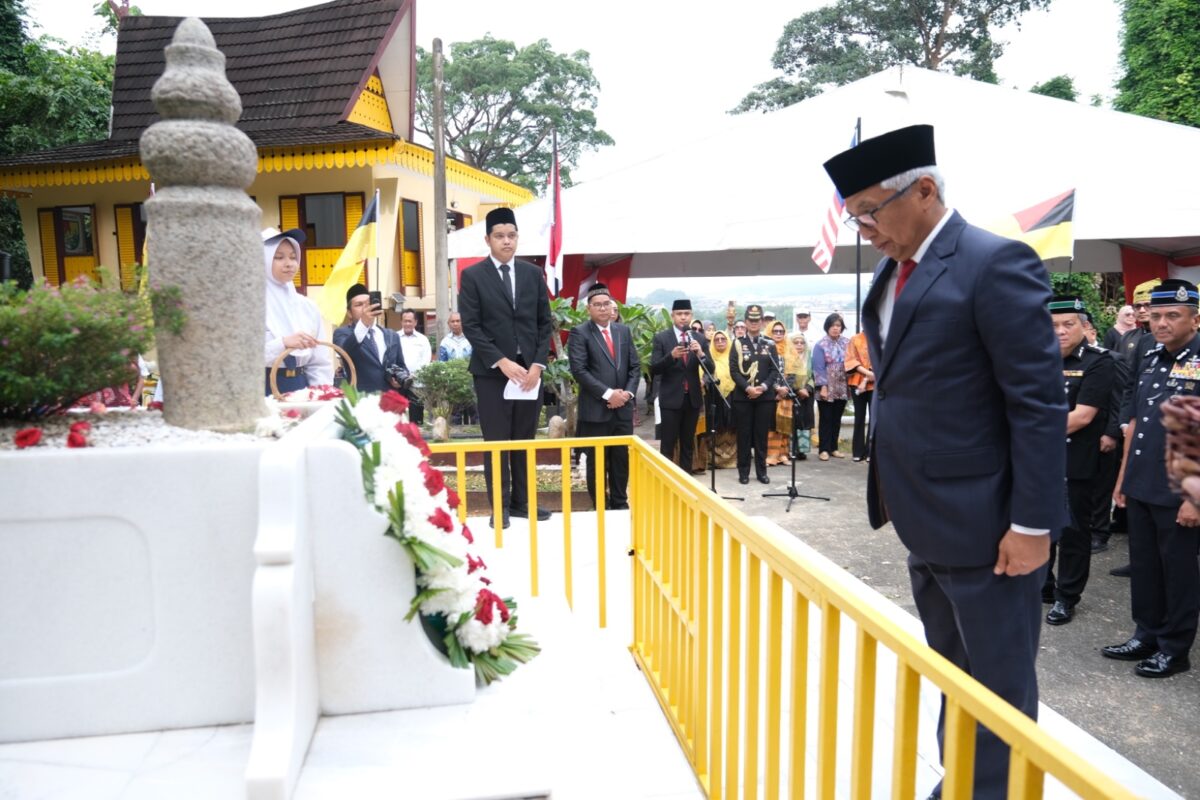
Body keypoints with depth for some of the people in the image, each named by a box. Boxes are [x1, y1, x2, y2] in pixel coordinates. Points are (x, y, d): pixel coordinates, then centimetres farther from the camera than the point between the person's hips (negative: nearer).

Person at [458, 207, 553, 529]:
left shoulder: (533, 274, 9)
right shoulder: (473, 276, 0)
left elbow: (544, 323, 8)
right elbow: (471, 326, -6)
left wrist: (538, 364, -4)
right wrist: (502, 362, -15)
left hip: (530, 370, 3)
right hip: (492, 372, -3)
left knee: (525, 441, 8)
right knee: (496, 442, 1)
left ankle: (521, 502, 18)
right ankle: (500, 506, 9)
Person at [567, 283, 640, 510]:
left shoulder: (624, 331, 12)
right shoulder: (579, 333, -4)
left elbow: (635, 366, 11)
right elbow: (579, 370, -13)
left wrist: (628, 393, -5)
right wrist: (608, 394, -17)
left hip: (623, 408, 5)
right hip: (595, 410, -5)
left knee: (622, 459, 11)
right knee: (597, 463, 4)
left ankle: (620, 504, 23)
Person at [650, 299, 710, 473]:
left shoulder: (700, 339, 5)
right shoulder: (661, 338, -3)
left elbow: (710, 369, 0)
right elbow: (653, 369, -9)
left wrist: (700, 353, -20)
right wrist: (671, 356, -26)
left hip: (693, 398, 3)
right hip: (671, 398, -3)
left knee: (688, 444, 11)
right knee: (667, 445, -1)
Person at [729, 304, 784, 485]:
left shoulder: (770, 344, 8)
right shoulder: (738, 344, 4)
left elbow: (775, 370, 3)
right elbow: (734, 370, -4)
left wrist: (763, 387, -12)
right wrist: (748, 388, -16)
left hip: (765, 396, 1)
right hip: (742, 396, -1)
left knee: (762, 434, 5)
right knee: (744, 435, 2)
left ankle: (761, 471, 13)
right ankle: (743, 471, 10)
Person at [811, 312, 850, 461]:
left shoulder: (847, 343, 5)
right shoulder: (821, 345, -6)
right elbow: (818, 368, -9)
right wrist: (823, 387, -15)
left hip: (842, 389, 4)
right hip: (827, 389, -4)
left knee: (836, 419, 11)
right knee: (825, 419, 2)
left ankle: (833, 448, 20)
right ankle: (824, 449, 7)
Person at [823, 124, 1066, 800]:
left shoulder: (996, 263, -15)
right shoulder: (893, 272, 9)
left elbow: (1040, 405, -17)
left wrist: (1033, 522, -17)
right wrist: (891, 490, 13)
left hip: (983, 526, -8)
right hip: (925, 523, 8)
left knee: (998, 690, 9)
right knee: (953, 676, 21)